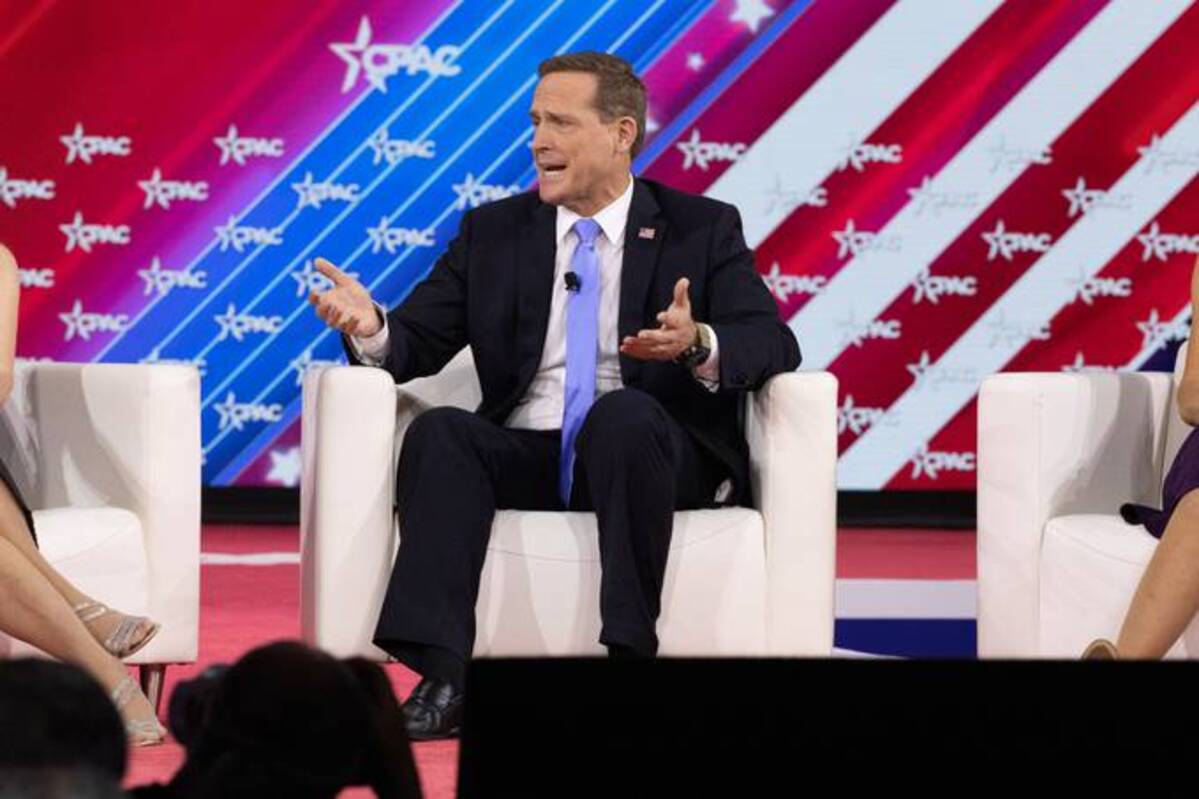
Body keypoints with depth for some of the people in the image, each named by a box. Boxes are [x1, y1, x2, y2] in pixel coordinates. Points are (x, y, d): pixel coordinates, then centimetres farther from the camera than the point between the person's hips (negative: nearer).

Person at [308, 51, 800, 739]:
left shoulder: (703, 229, 7)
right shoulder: (492, 233, 16)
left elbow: (775, 345, -5)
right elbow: (417, 343, 9)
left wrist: (699, 345, -28)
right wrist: (373, 329, -16)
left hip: (646, 450, -2)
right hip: (525, 457, 2)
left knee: (625, 411, -35)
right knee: (440, 432, -28)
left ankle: (631, 655, -33)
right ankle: (443, 683, -38)